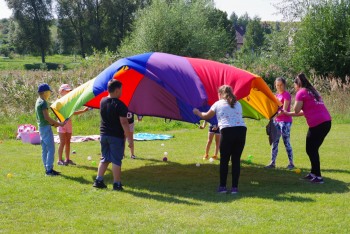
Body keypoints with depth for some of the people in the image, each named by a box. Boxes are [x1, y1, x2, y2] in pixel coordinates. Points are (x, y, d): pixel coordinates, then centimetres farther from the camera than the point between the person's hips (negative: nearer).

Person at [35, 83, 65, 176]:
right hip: (46, 127, -10)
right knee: (51, 148, -8)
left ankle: (47, 168, 15)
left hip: (41, 127, 10)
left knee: (45, 149, 11)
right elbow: (46, 117, -20)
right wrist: (59, 124, -15)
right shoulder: (43, 102, -15)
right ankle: (49, 169, -10)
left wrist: (53, 123, 15)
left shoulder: (38, 102, 15)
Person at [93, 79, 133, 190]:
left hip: (104, 134, 6)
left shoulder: (102, 101, 3)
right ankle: (117, 184, 6)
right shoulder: (120, 105, -17)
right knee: (116, 160, 2)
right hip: (116, 136, -6)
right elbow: (124, 123, -19)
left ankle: (98, 180, 15)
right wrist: (130, 139, -14)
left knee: (105, 158, 17)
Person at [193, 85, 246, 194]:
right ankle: (235, 187, 7)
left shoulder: (218, 104, 14)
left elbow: (206, 116, 24)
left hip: (227, 132, -3)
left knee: (224, 160, 7)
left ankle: (222, 186, 10)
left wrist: (197, 112, 46)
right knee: (236, 159, 8)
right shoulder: (237, 104, 23)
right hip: (241, 130, 3)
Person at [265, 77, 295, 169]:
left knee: (286, 143, -5)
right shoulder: (277, 95, 13)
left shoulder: (286, 95, -11)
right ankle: (272, 162, 12)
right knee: (274, 142, 8)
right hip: (277, 121, 8)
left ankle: (291, 163, 3)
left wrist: (278, 113, -33)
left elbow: (284, 110, -18)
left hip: (285, 121, -8)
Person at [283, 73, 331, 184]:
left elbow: (297, 110, -5)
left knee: (311, 150, 2)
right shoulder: (313, 91, 22)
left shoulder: (301, 93, -3)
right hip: (327, 121, 8)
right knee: (313, 149, 17)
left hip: (317, 124, -8)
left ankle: (318, 177, 2)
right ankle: (314, 173, 23)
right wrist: (288, 113, 31)